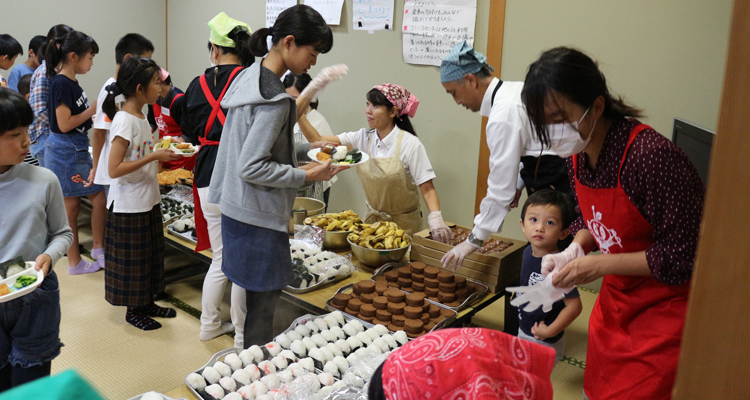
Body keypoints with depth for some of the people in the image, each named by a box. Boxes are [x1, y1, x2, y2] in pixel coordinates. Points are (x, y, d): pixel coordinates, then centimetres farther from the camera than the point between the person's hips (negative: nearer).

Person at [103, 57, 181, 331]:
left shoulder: (140, 117, 7)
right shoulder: (124, 121, -20)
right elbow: (114, 169, -25)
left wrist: (164, 152, 1)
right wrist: (154, 156, -24)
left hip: (148, 200, 9)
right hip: (129, 205, -9)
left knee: (149, 254, 19)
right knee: (132, 259, 6)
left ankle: (146, 304, 33)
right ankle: (133, 310, 23)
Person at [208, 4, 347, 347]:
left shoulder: (250, 76, 7)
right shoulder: (273, 98, -22)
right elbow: (252, 168, -23)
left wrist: (308, 148, 9)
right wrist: (306, 175, -17)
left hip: (237, 207, 10)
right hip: (258, 216, -10)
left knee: (258, 295, 20)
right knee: (263, 298, 4)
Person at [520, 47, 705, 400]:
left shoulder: (653, 157, -29)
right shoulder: (577, 153, -5)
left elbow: (682, 256, -24)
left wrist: (599, 266, -24)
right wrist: (575, 249, -9)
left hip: (664, 308, -7)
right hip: (615, 299, 7)